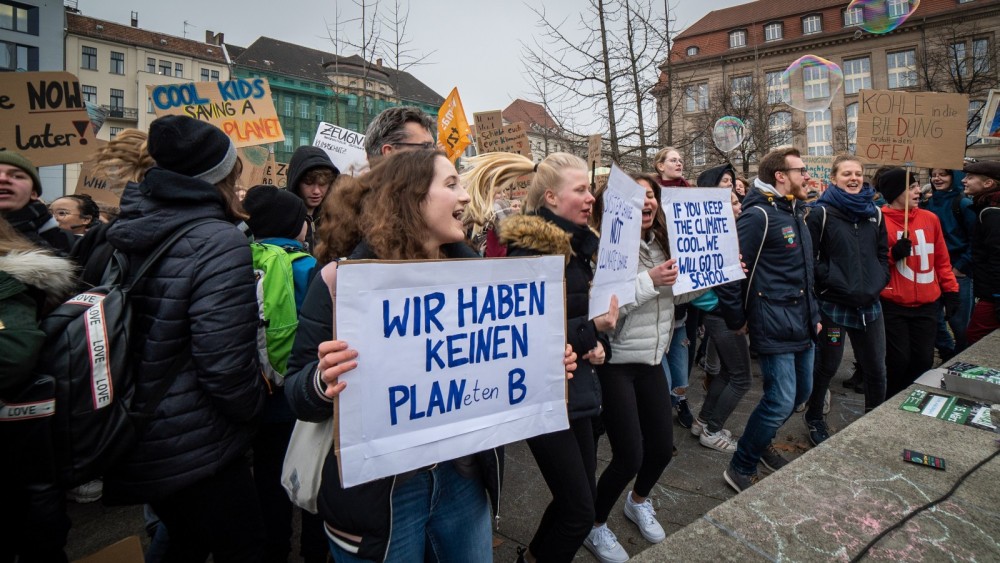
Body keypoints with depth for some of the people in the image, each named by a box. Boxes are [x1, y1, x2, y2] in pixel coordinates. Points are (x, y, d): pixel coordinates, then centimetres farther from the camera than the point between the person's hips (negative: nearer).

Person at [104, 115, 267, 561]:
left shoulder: (126, 232, 4)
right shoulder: (218, 242, -21)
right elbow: (223, 361, -27)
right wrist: (252, 409, -7)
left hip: (137, 440, 8)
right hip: (196, 448, -8)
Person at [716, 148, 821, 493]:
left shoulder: (795, 214, 15)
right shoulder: (758, 215, -16)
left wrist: (813, 314, 20)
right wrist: (736, 321, -14)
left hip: (802, 325, 10)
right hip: (774, 328, -10)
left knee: (801, 392, 18)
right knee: (781, 401, -7)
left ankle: (761, 442, 41)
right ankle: (740, 469, 11)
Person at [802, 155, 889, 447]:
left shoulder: (874, 213, 11)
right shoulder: (821, 213, -7)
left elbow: (883, 255, 15)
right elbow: (811, 259, -12)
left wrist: (877, 284, 1)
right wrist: (839, 283, -16)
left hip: (869, 304, 5)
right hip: (833, 304, -5)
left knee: (876, 368, 13)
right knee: (826, 367, 8)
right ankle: (814, 419, 29)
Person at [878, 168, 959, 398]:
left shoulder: (930, 218, 7)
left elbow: (941, 258, 14)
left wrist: (950, 290, 13)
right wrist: (893, 254, -21)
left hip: (927, 304, 5)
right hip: (893, 305, -4)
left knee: (923, 360, 8)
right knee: (898, 361, 1)